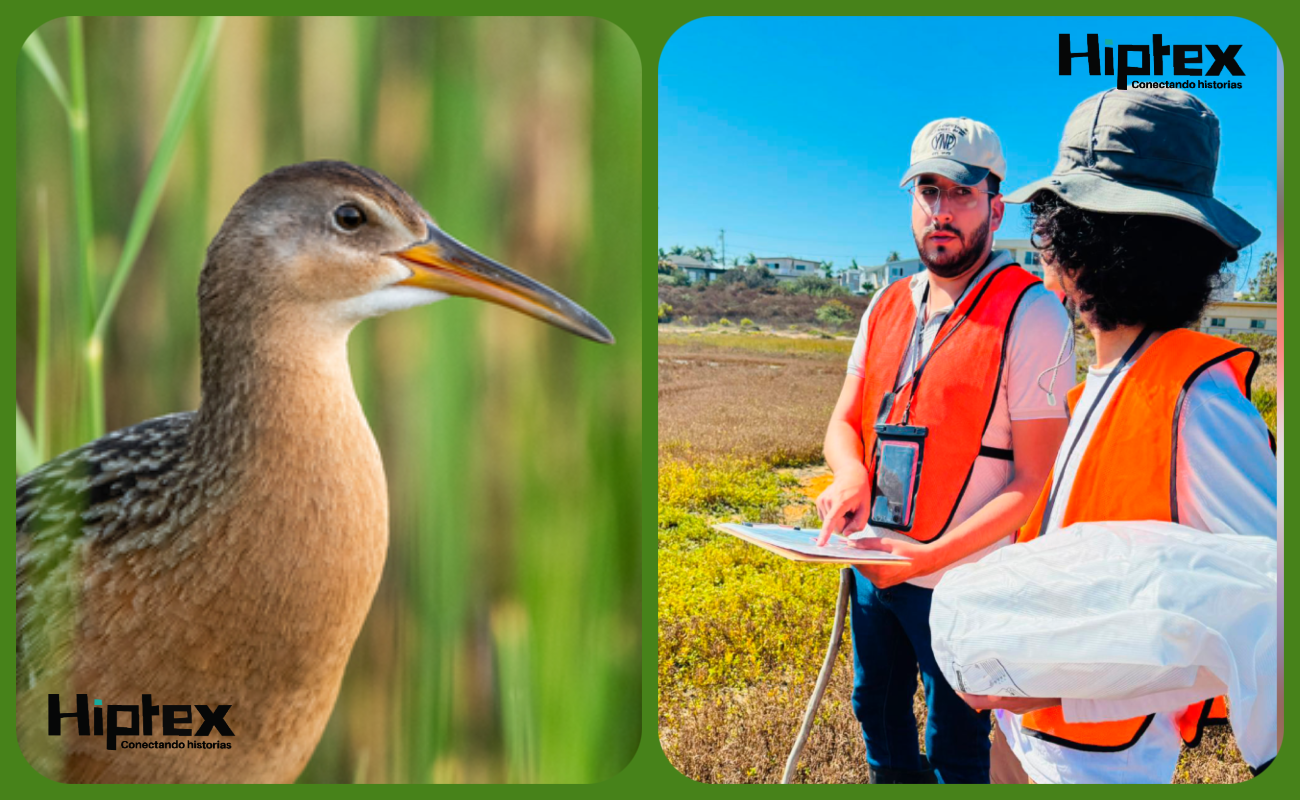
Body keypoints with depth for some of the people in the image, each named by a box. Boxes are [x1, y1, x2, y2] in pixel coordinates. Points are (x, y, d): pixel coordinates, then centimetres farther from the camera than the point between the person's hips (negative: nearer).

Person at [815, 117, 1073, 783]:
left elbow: (1035, 481, -18)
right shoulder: (888, 306, 6)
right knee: (877, 710, 23)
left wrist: (933, 555, -25)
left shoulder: (1031, 316, -15)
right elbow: (843, 422, 10)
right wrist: (850, 475, -14)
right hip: (873, 568, 6)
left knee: (954, 746, 8)